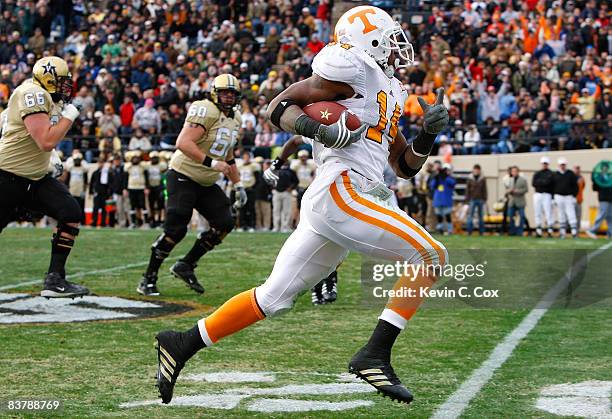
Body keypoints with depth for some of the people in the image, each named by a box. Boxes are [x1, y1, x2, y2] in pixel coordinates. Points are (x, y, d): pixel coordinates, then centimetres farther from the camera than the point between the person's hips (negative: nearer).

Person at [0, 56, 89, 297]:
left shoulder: (45, 97, 11)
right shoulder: (32, 94, -19)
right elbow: (46, 141, -26)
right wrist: (68, 116, -15)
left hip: (35, 178, 9)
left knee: (71, 213, -8)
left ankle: (55, 280, -5)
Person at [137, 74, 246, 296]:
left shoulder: (234, 118, 12)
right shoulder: (205, 111, -17)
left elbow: (227, 156, 23)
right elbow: (183, 143, -28)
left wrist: (238, 185, 21)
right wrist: (211, 163, -31)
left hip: (207, 184, 9)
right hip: (183, 176, -9)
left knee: (225, 223, -1)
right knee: (175, 229, -14)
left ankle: (186, 265, 11)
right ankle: (149, 278, -1)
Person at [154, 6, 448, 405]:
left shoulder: (388, 92, 26)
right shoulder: (353, 69, -2)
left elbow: (406, 165, 28)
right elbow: (279, 106, -4)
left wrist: (428, 132, 11)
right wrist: (319, 129, -20)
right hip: (343, 190, -9)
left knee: (274, 297, 9)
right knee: (431, 255, -9)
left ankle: (182, 344, 14)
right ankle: (375, 355, -13)